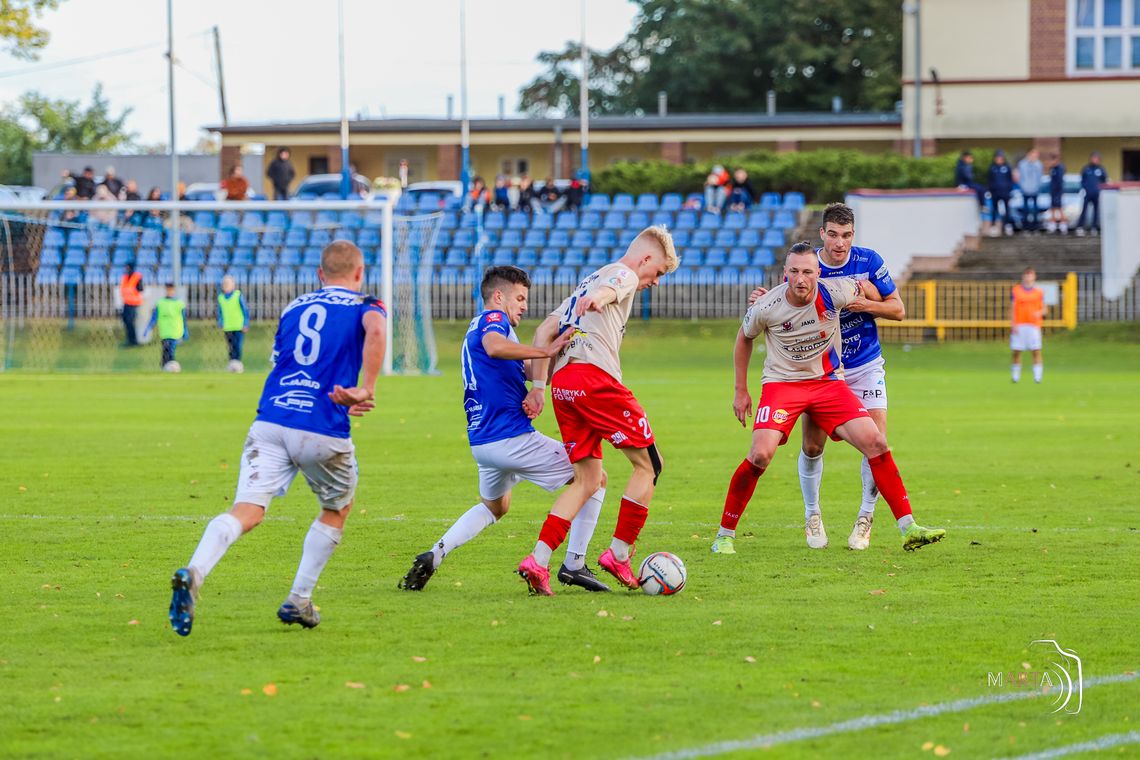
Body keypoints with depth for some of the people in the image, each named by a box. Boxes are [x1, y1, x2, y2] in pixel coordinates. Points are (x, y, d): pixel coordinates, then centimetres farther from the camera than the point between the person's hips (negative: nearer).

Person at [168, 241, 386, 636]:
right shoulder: (364, 306, 8)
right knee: (337, 510, 24)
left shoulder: (293, 309, 23)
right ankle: (298, 601, 21)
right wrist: (365, 389, -15)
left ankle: (193, 573, -36)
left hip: (270, 423, 3)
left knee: (247, 512, -10)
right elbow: (375, 332, -17)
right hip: (323, 431, -3)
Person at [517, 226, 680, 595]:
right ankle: (619, 554, 0)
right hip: (595, 376, -8)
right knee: (648, 464, 3)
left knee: (588, 481, 10)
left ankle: (538, 560, -4)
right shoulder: (624, 274, 7)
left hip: (562, 384, 8)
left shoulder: (587, 282, 32)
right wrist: (598, 299, -43)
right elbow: (609, 289, -20)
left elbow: (544, 331, 25)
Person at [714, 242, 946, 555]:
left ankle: (908, 529, -8)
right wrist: (741, 391, 8)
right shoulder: (766, 307, -16)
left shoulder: (833, 293, -16)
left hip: (828, 382, 2)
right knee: (760, 455, -22)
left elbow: (866, 288, 9)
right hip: (782, 383, -2)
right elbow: (744, 339, 5)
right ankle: (724, 534, -5)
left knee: (875, 441, -13)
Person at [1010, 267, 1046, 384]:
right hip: (1019, 325, 0)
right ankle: (1015, 375, 10)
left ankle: (1037, 376, -5)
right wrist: (1012, 325, -4)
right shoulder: (1016, 290, 5)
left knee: (1036, 351, -6)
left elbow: (1044, 309, 12)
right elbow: (1012, 309, 5)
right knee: (1016, 351, -1)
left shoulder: (1039, 292, 8)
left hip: (1034, 325, 0)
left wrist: (1039, 313, -11)